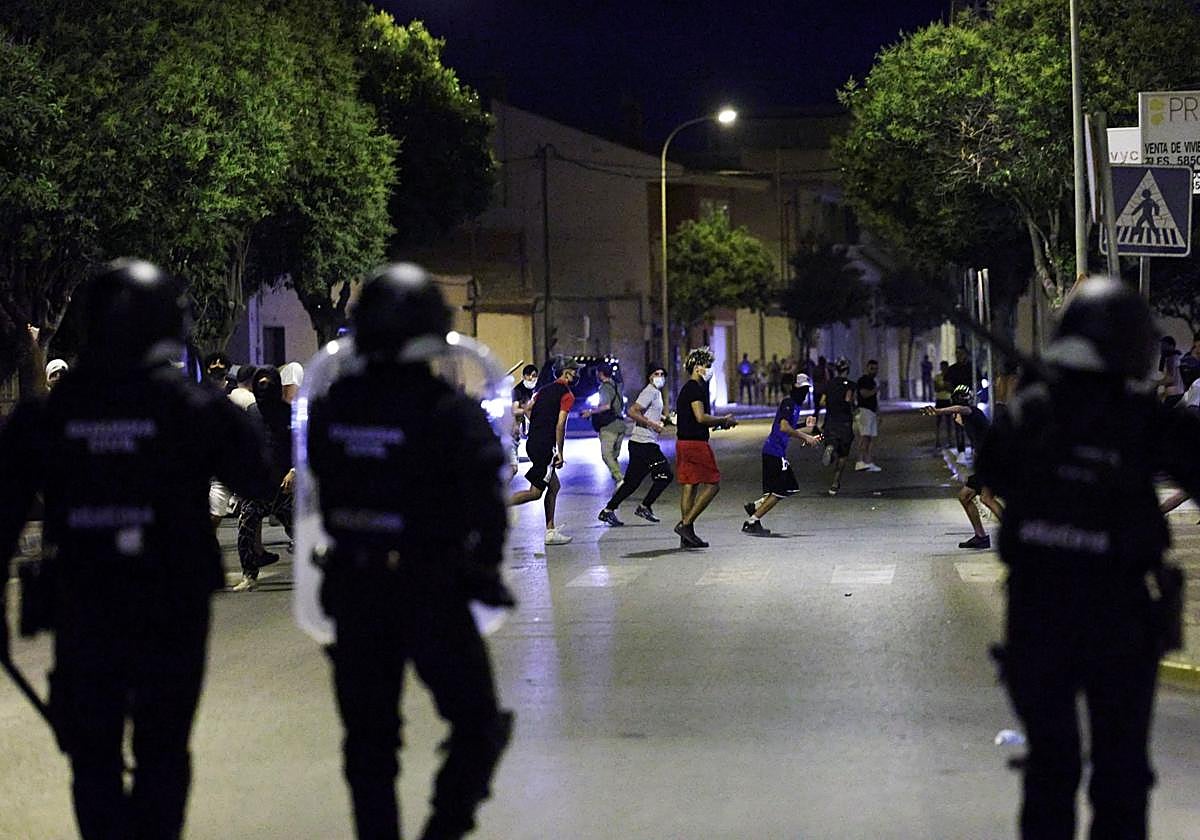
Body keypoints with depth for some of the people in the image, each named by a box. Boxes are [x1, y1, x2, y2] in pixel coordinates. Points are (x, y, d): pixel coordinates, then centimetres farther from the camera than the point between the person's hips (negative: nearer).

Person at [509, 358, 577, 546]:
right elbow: (560, 425, -15)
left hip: (532, 443, 9)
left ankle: (551, 531, 16)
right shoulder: (567, 395, -8)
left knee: (554, 486, 15)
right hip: (545, 446, -9)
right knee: (535, 493, -6)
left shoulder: (544, 389, 16)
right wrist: (560, 454, -12)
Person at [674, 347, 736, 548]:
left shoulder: (686, 389, 19)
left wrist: (720, 422, 16)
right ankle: (685, 524, -9)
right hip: (696, 443, -10)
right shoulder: (696, 388, -12)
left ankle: (687, 536, 9)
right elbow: (701, 417, -21)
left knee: (689, 486, 9)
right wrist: (724, 421, -8)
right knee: (713, 484, -4)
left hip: (683, 442, 10)